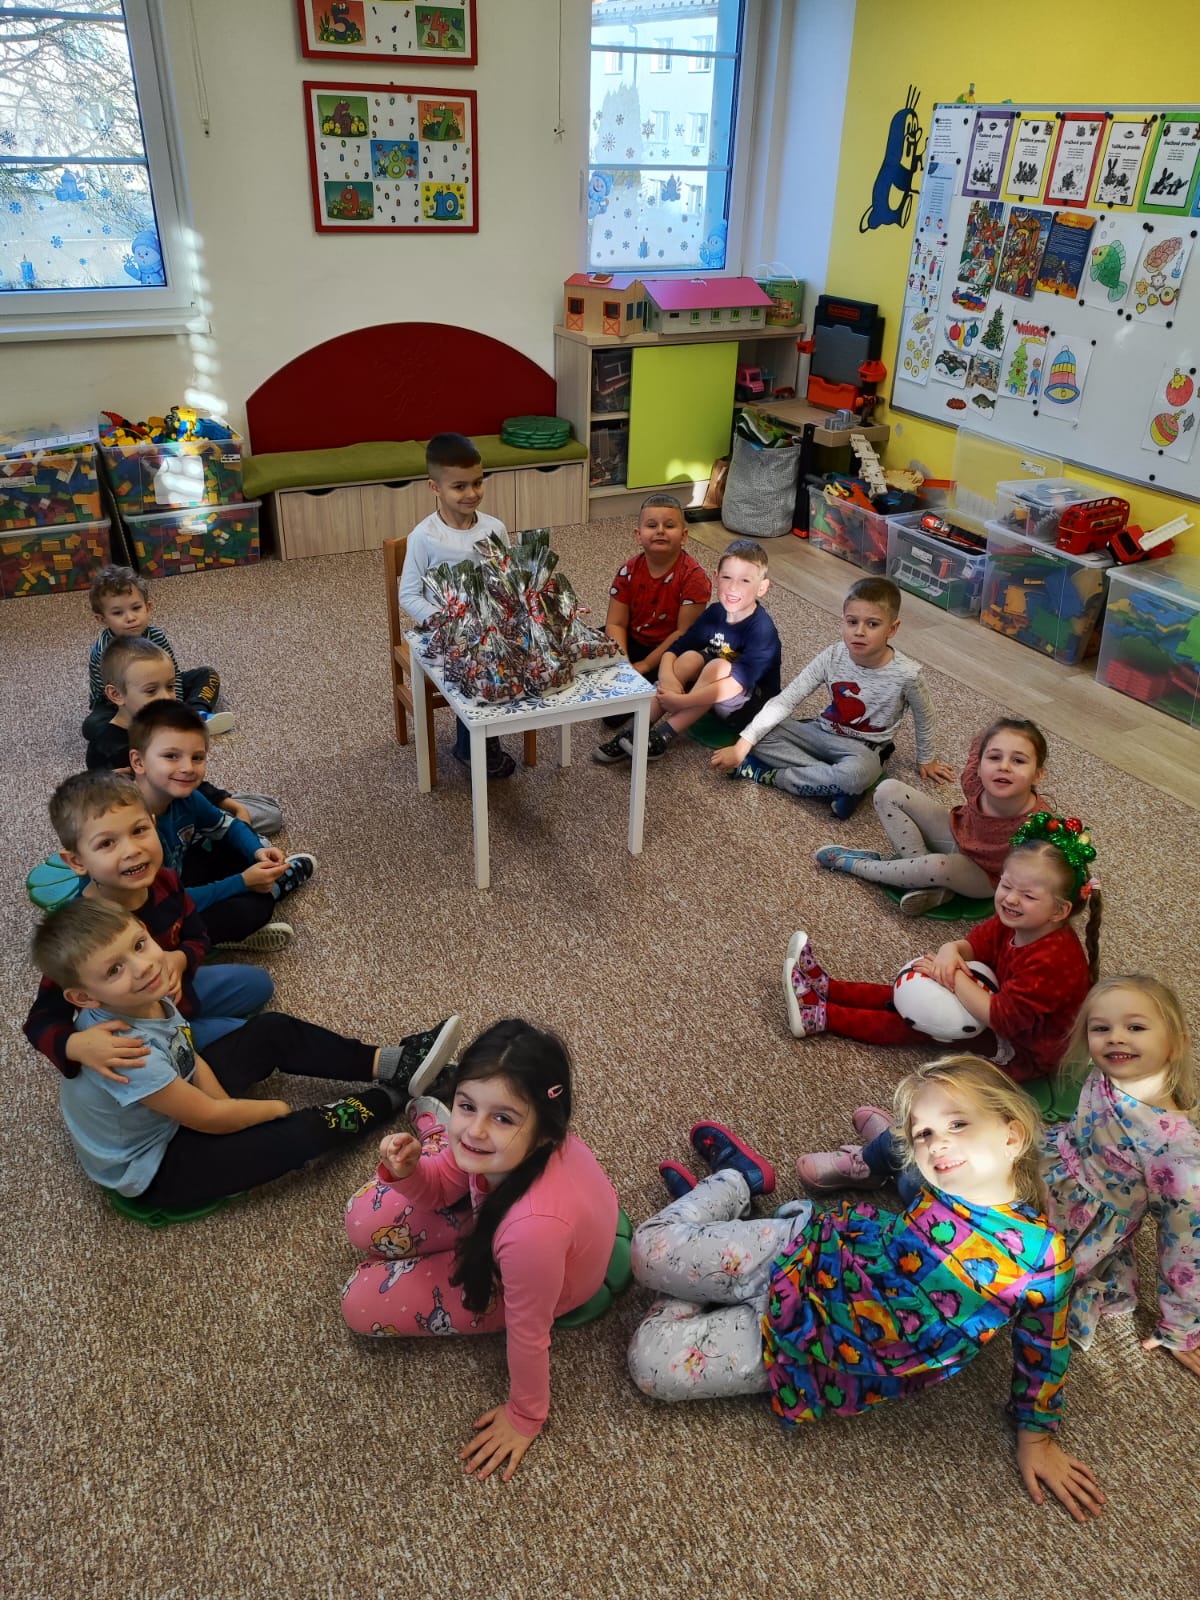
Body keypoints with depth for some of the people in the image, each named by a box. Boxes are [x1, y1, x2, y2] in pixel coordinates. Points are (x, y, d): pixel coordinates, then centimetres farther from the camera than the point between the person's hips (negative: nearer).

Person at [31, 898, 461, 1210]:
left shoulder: (146, 998, -15)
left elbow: (192, 1060, 1)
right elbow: (208, 1118, -26)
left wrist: (228, 1109, -13)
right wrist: (277, 1107, -11)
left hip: (175, 1105, 8)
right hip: (154, 1167, -8)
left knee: (273, 1030, 5)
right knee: (305, 1132, -18)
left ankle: (390, 1063, 9)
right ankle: (393, 1094, 8)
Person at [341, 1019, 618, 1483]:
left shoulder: (534, 1227, -48)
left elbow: (528, 1332, -28)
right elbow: (442, 1185, -9)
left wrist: (525, 1416, -10)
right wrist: (407, 1172, -31)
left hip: (512, 1283, -4)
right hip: (490, 1209, 4)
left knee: (362, 1303, 4)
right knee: (366, 1222, 7)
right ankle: (432, 1122, 32)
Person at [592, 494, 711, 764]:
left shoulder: (693, 576, -21)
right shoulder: (630, 570, -9)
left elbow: (685, 632, -21)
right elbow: (616, 623, -9)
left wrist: (644, 666, -23)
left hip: (671, 650, -5)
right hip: (633, 642, 6)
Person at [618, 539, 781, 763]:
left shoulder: (761, 630, -24)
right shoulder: (715, 613, -5)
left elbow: (737, 684, -34)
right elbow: (673, 649, -5)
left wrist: (682, 701, -36)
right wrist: (667, 677, -27)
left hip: (753, 705, -6)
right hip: (711, 700, 6)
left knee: (718, 667, -31)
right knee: (690, 658, -19)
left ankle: (665, 734, -28)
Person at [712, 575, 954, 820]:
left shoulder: (906, 674, -22)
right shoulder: (832, 657, -16)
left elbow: (924, 717, -1)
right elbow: (785, 700, -16)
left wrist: (926, 759, 14)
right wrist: (742, 746, -23)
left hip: (862, 748, -3)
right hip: (823, 731, 3)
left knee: (860, 773, -40)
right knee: (762, 736, -20)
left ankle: (768, 775, -22)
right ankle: (837, 783, -21)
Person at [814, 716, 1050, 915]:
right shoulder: (973, 781, -26)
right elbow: (982, 738, -5)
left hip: (985, 877, -4)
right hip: (955, 835, 5)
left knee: (937, 866, -37)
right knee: (888, 790, -9)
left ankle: (856, 865, -10)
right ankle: (929, 883, -13)